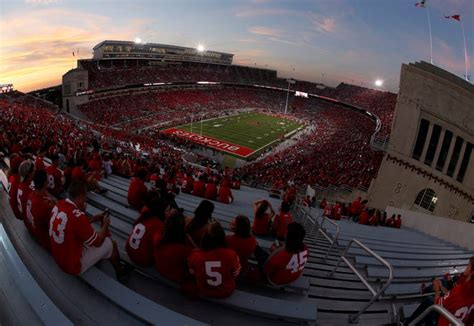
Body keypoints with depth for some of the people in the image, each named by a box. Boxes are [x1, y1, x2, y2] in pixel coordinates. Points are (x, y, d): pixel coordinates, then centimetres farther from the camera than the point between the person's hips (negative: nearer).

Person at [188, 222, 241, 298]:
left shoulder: (195, 255, -30)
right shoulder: (231, 255, -33)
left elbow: (192, 273, -7)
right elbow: (236, 275, -12)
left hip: (203, 292, 1)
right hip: (226, 292, -1)